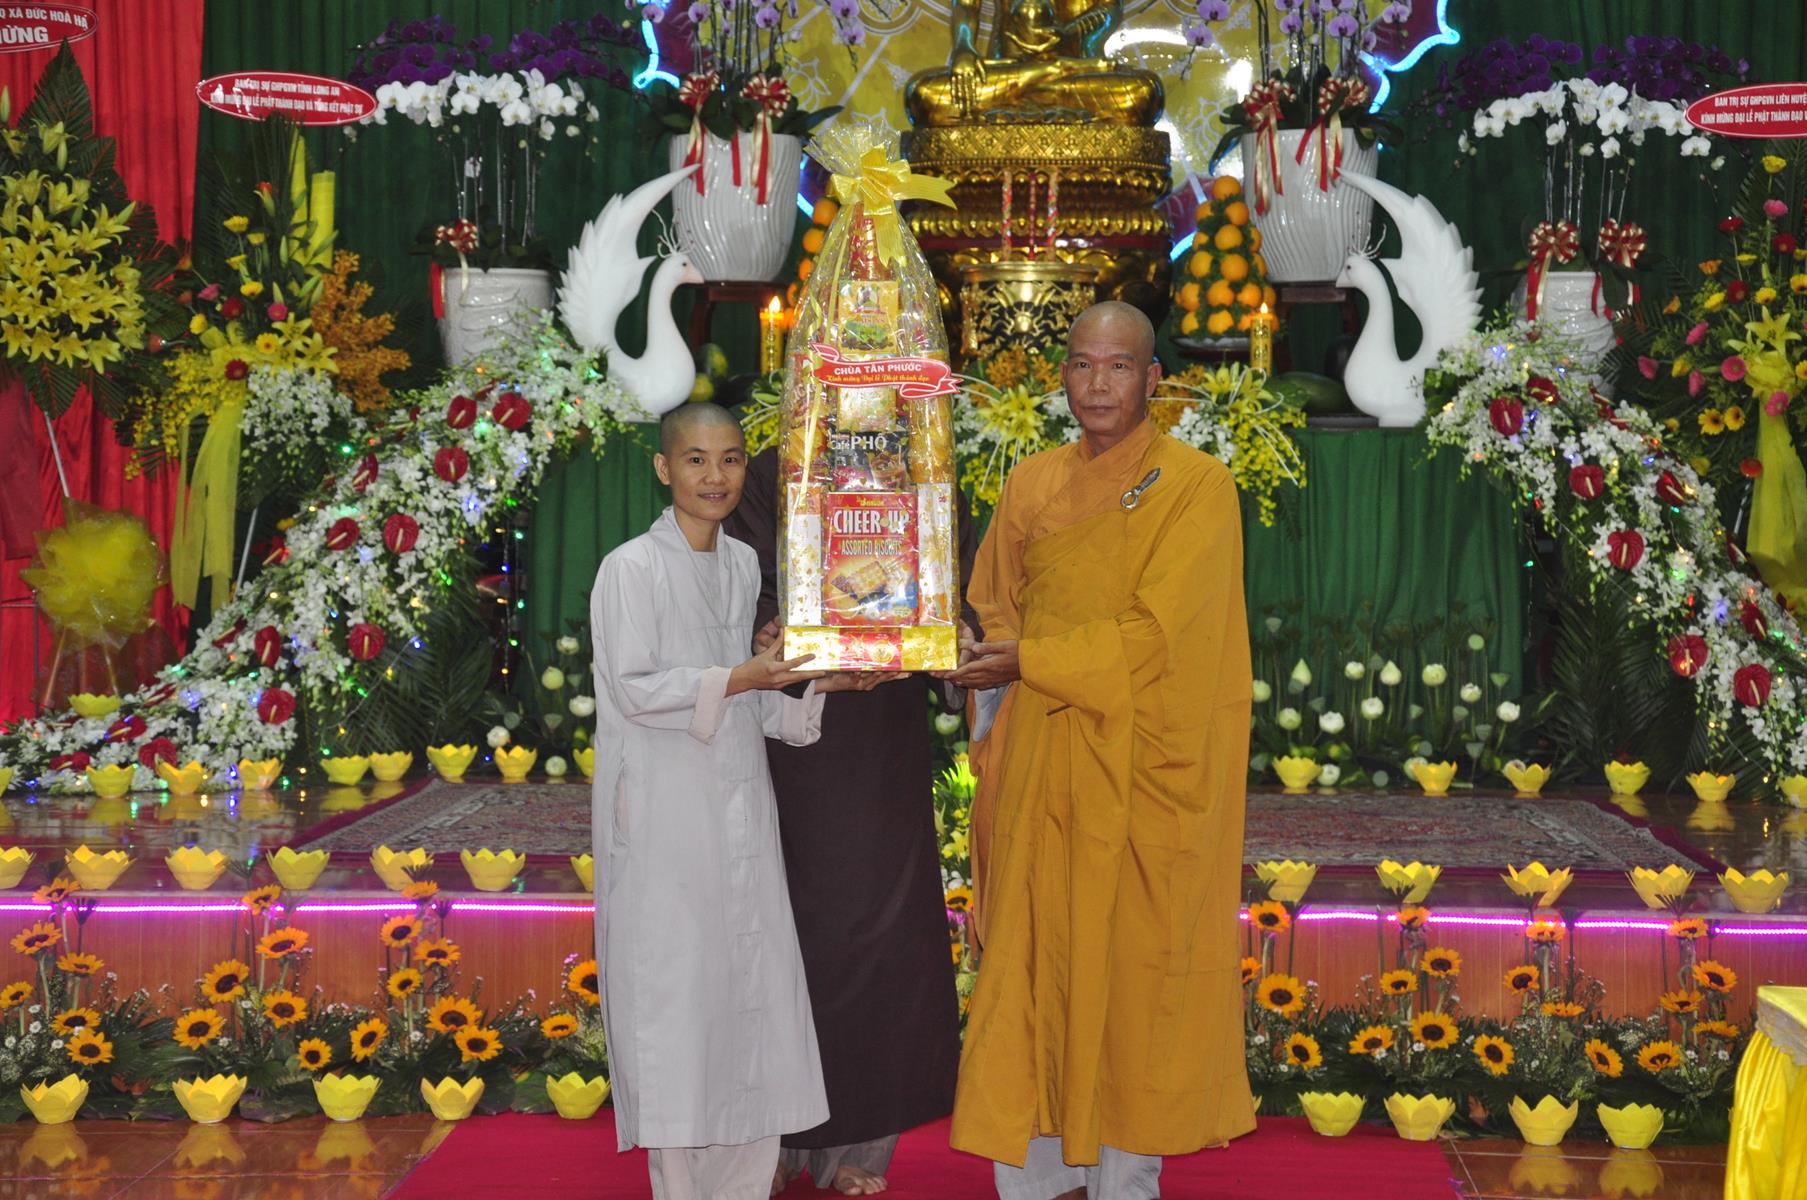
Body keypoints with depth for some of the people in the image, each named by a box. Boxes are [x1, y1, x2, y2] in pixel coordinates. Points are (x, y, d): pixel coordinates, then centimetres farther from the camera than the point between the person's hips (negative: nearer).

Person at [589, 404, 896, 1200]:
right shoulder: (632, 569, -8)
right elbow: (635, 689, -13)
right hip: (664, 813, -6)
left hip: (739, 807, 6)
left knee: (754, 987, 6)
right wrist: (739, 679, -19)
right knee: (675, 991, -2)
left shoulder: (744, 565, 12)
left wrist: (821, 685, 1)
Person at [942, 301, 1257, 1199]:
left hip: (1142, 774, -4)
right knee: (1034, 961, 6)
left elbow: (1159, 636, -13)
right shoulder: (1031, 485, 9)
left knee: (1132, 968, 4)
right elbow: (995, 611, 18)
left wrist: (1028, 661, -11)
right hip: (1038, 770, 4)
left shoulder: (1196, 486, -6)